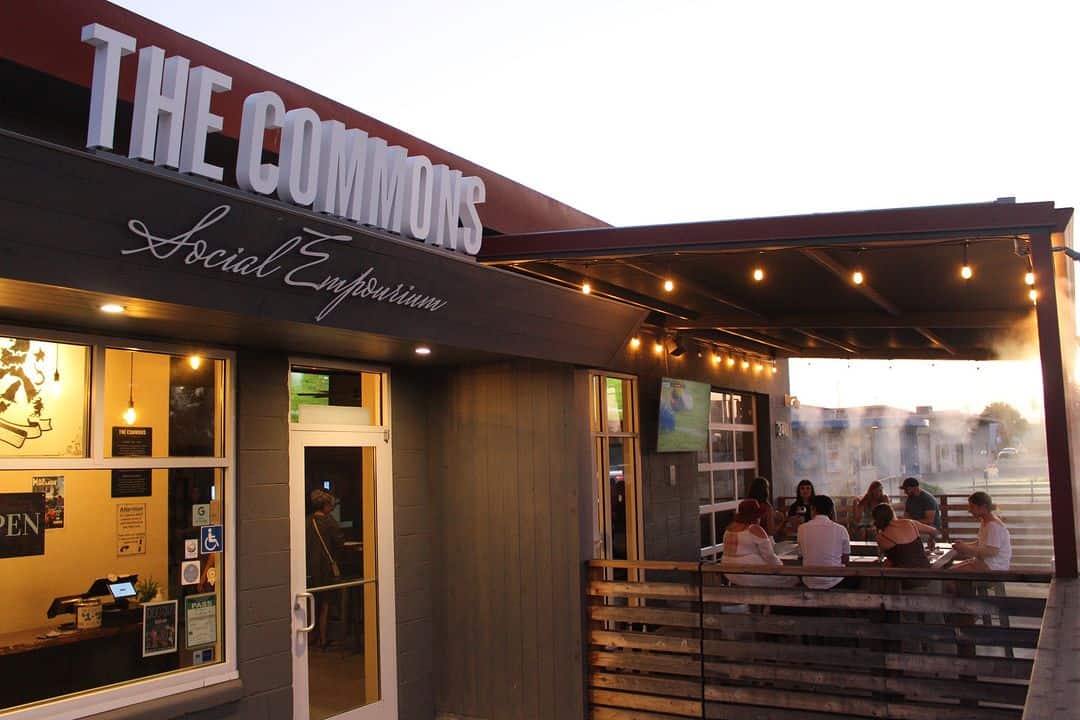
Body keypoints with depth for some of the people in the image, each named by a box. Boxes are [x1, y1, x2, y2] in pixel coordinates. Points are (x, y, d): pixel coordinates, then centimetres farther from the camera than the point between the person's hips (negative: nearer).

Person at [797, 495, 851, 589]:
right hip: (834, 582, -1)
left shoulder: (802, 528, -5)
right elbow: (845, 560, 2)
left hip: (810, 583, 1)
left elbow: (801, 554, 6)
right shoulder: (841, 529, -7)